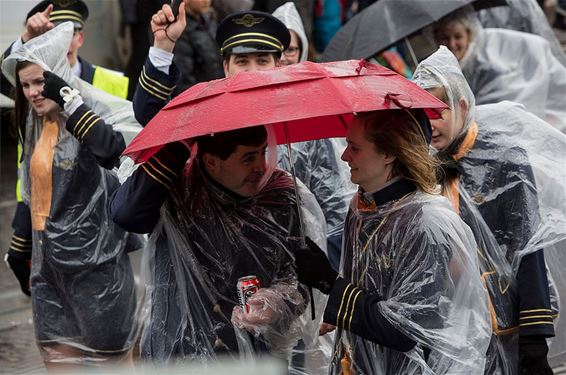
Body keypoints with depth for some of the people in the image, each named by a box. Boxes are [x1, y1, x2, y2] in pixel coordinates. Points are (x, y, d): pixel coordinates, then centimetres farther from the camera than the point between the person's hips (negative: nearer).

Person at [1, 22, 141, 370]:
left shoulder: (97, 112, -12)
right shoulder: (37, 125, 11)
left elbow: (115, 149, -32)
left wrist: (69, 99, -28)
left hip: (95, 260, -7)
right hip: (49, 261, 7)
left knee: (111, 356, 2)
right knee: (57, 360, 9)